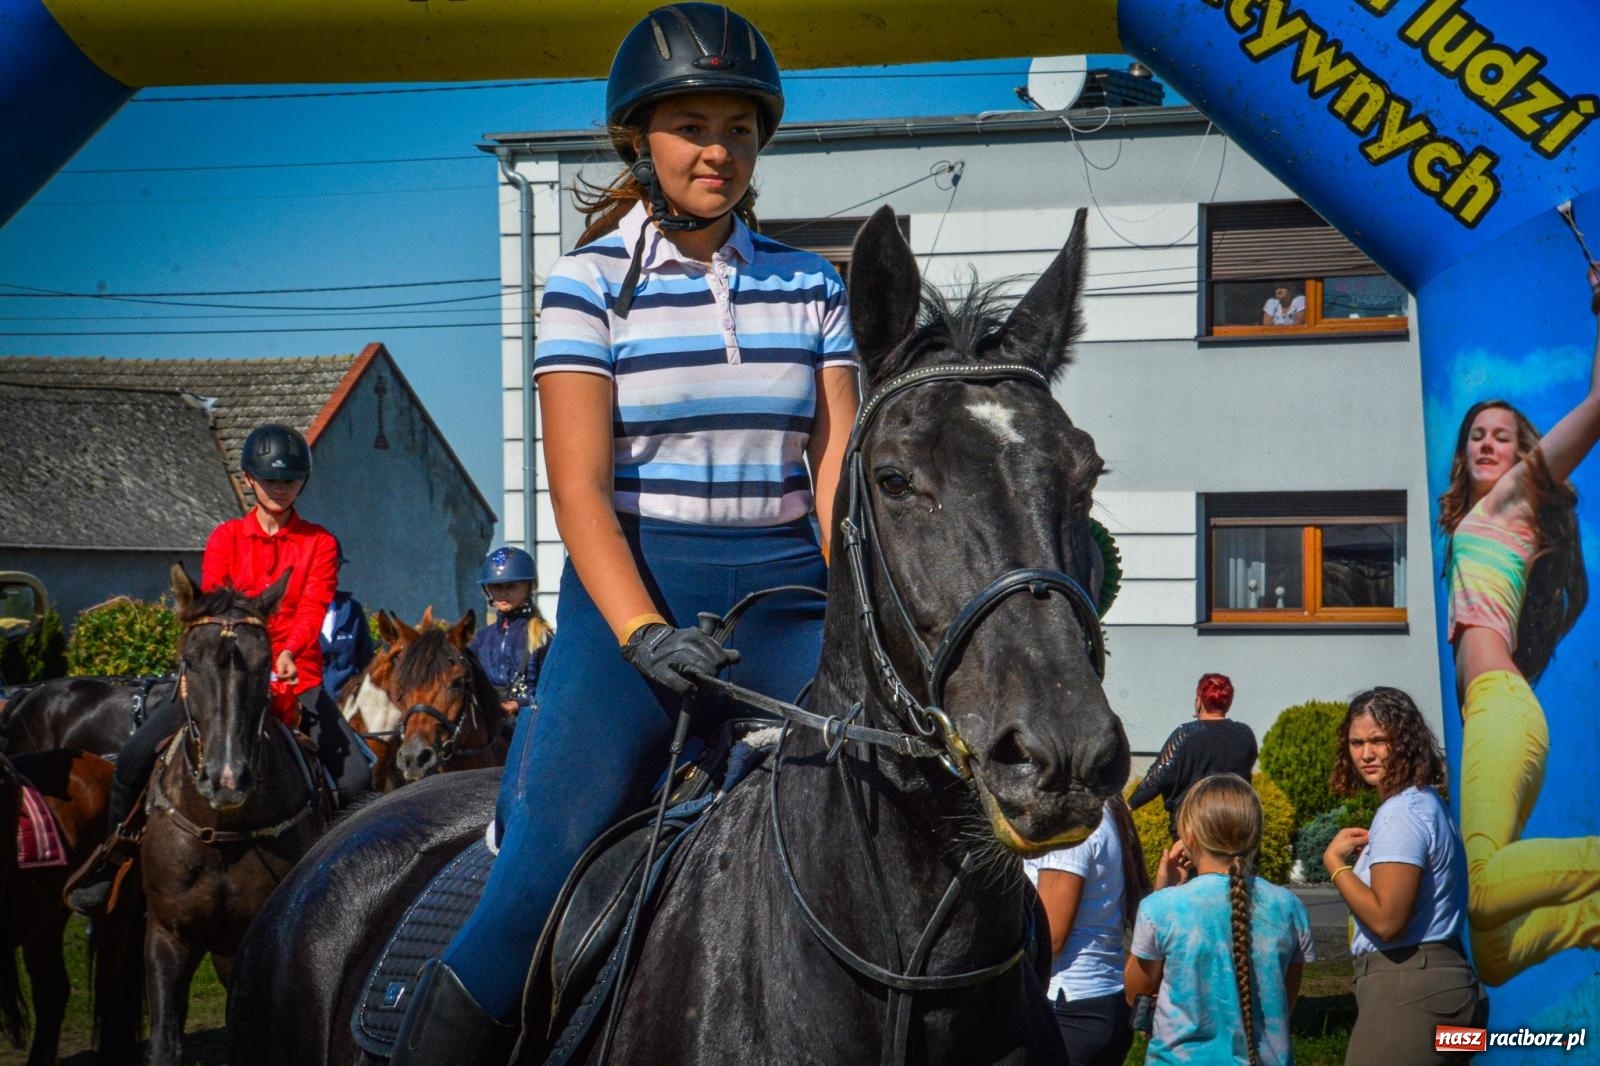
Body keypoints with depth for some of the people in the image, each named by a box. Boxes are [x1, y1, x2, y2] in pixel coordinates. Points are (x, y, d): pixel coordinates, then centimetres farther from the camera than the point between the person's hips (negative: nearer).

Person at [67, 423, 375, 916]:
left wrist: (289, 652, -32)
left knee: (355, 777, -22)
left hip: (296, 677, -1)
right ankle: (108, 863, 5)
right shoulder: (226, 539, 8)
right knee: (136, 756, -14)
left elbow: (313, 608, -11)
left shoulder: (319, 544, 4)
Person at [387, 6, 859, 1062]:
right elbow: (581, 487, -9)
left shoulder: (812, 288, 10)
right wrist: (645, 635, -23)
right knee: (532, 908, -10)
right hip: (630, 597, -3)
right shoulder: (591, 285, -1)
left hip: (785, 604, 4)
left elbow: (841, 475, 3)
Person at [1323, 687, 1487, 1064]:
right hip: (1436, 977, 11)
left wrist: (1335, 862, -12)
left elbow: (1385, 920, -22)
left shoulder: (1400, 814, -16)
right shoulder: (1425, 802, 16)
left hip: (1407, 989, -11)